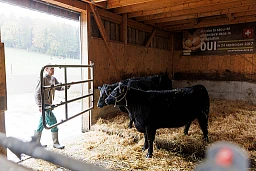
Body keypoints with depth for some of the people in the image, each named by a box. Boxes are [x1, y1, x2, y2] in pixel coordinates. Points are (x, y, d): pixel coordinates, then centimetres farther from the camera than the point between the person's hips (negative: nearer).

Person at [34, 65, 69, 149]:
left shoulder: (53, 79, 9)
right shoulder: (43, 79, -14)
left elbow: (59, 87, 13)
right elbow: (37, 93, -16)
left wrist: (67, 86, -8)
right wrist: (40, 105, -21)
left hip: (49, 104, 9)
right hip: (44, 104, -9)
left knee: (42, 123, 16)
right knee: (53, 122, -6)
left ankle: (36, 142, 28)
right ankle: (55, 143, 7)